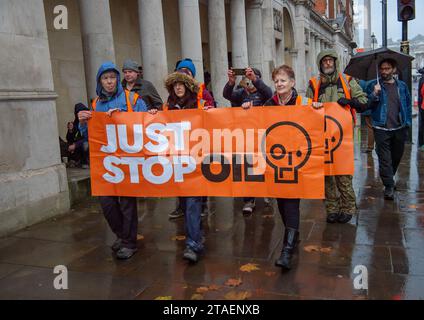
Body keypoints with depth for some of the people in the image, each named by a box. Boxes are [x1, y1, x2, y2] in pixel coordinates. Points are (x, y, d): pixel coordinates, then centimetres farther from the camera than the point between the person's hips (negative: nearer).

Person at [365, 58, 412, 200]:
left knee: (397, 156, 16)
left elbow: (408, 105, 14)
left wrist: (407, 122, 7)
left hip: (399, 128, 4)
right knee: (384, 158, -6)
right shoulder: (373, 85, 1)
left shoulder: (402, 86, 10)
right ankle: (389, 186, -1)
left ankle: (389, 178, 37)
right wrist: (374, 95, -24)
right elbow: (367, 105, -7)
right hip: (381, 129, -3)